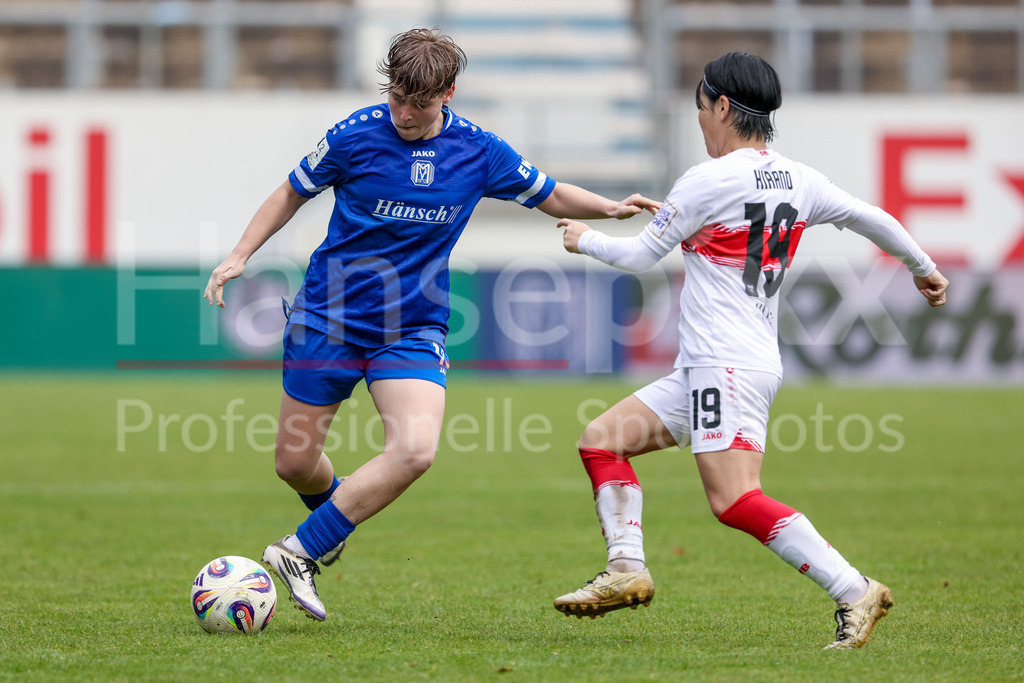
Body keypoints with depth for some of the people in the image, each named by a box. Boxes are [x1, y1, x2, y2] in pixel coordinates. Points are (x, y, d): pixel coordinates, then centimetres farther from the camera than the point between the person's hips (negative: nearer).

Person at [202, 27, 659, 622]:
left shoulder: (479, 152, -5)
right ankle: (335, 513, 42)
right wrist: (240, 255, -4)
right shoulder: (356, 135, -11)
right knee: (295, 460, 4)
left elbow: (551, 196, 10)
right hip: (329, 318, -1)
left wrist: (611, 208, -8)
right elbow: (293, 194, 5)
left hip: (413, 327, 1)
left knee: (416, 449, -23)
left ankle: (301, 551, -13)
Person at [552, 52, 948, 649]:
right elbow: (871, 218, 19)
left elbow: (641, 256, -1)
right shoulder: (798, 181, 9)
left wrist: (586, 239, 19)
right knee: (602, 439, 11)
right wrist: (924, 268, 37)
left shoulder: (708, 181, -10)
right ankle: (627, 569, 4)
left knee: (735, 500, -18)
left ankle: (854, 591, -22)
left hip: (728, 365, -9)